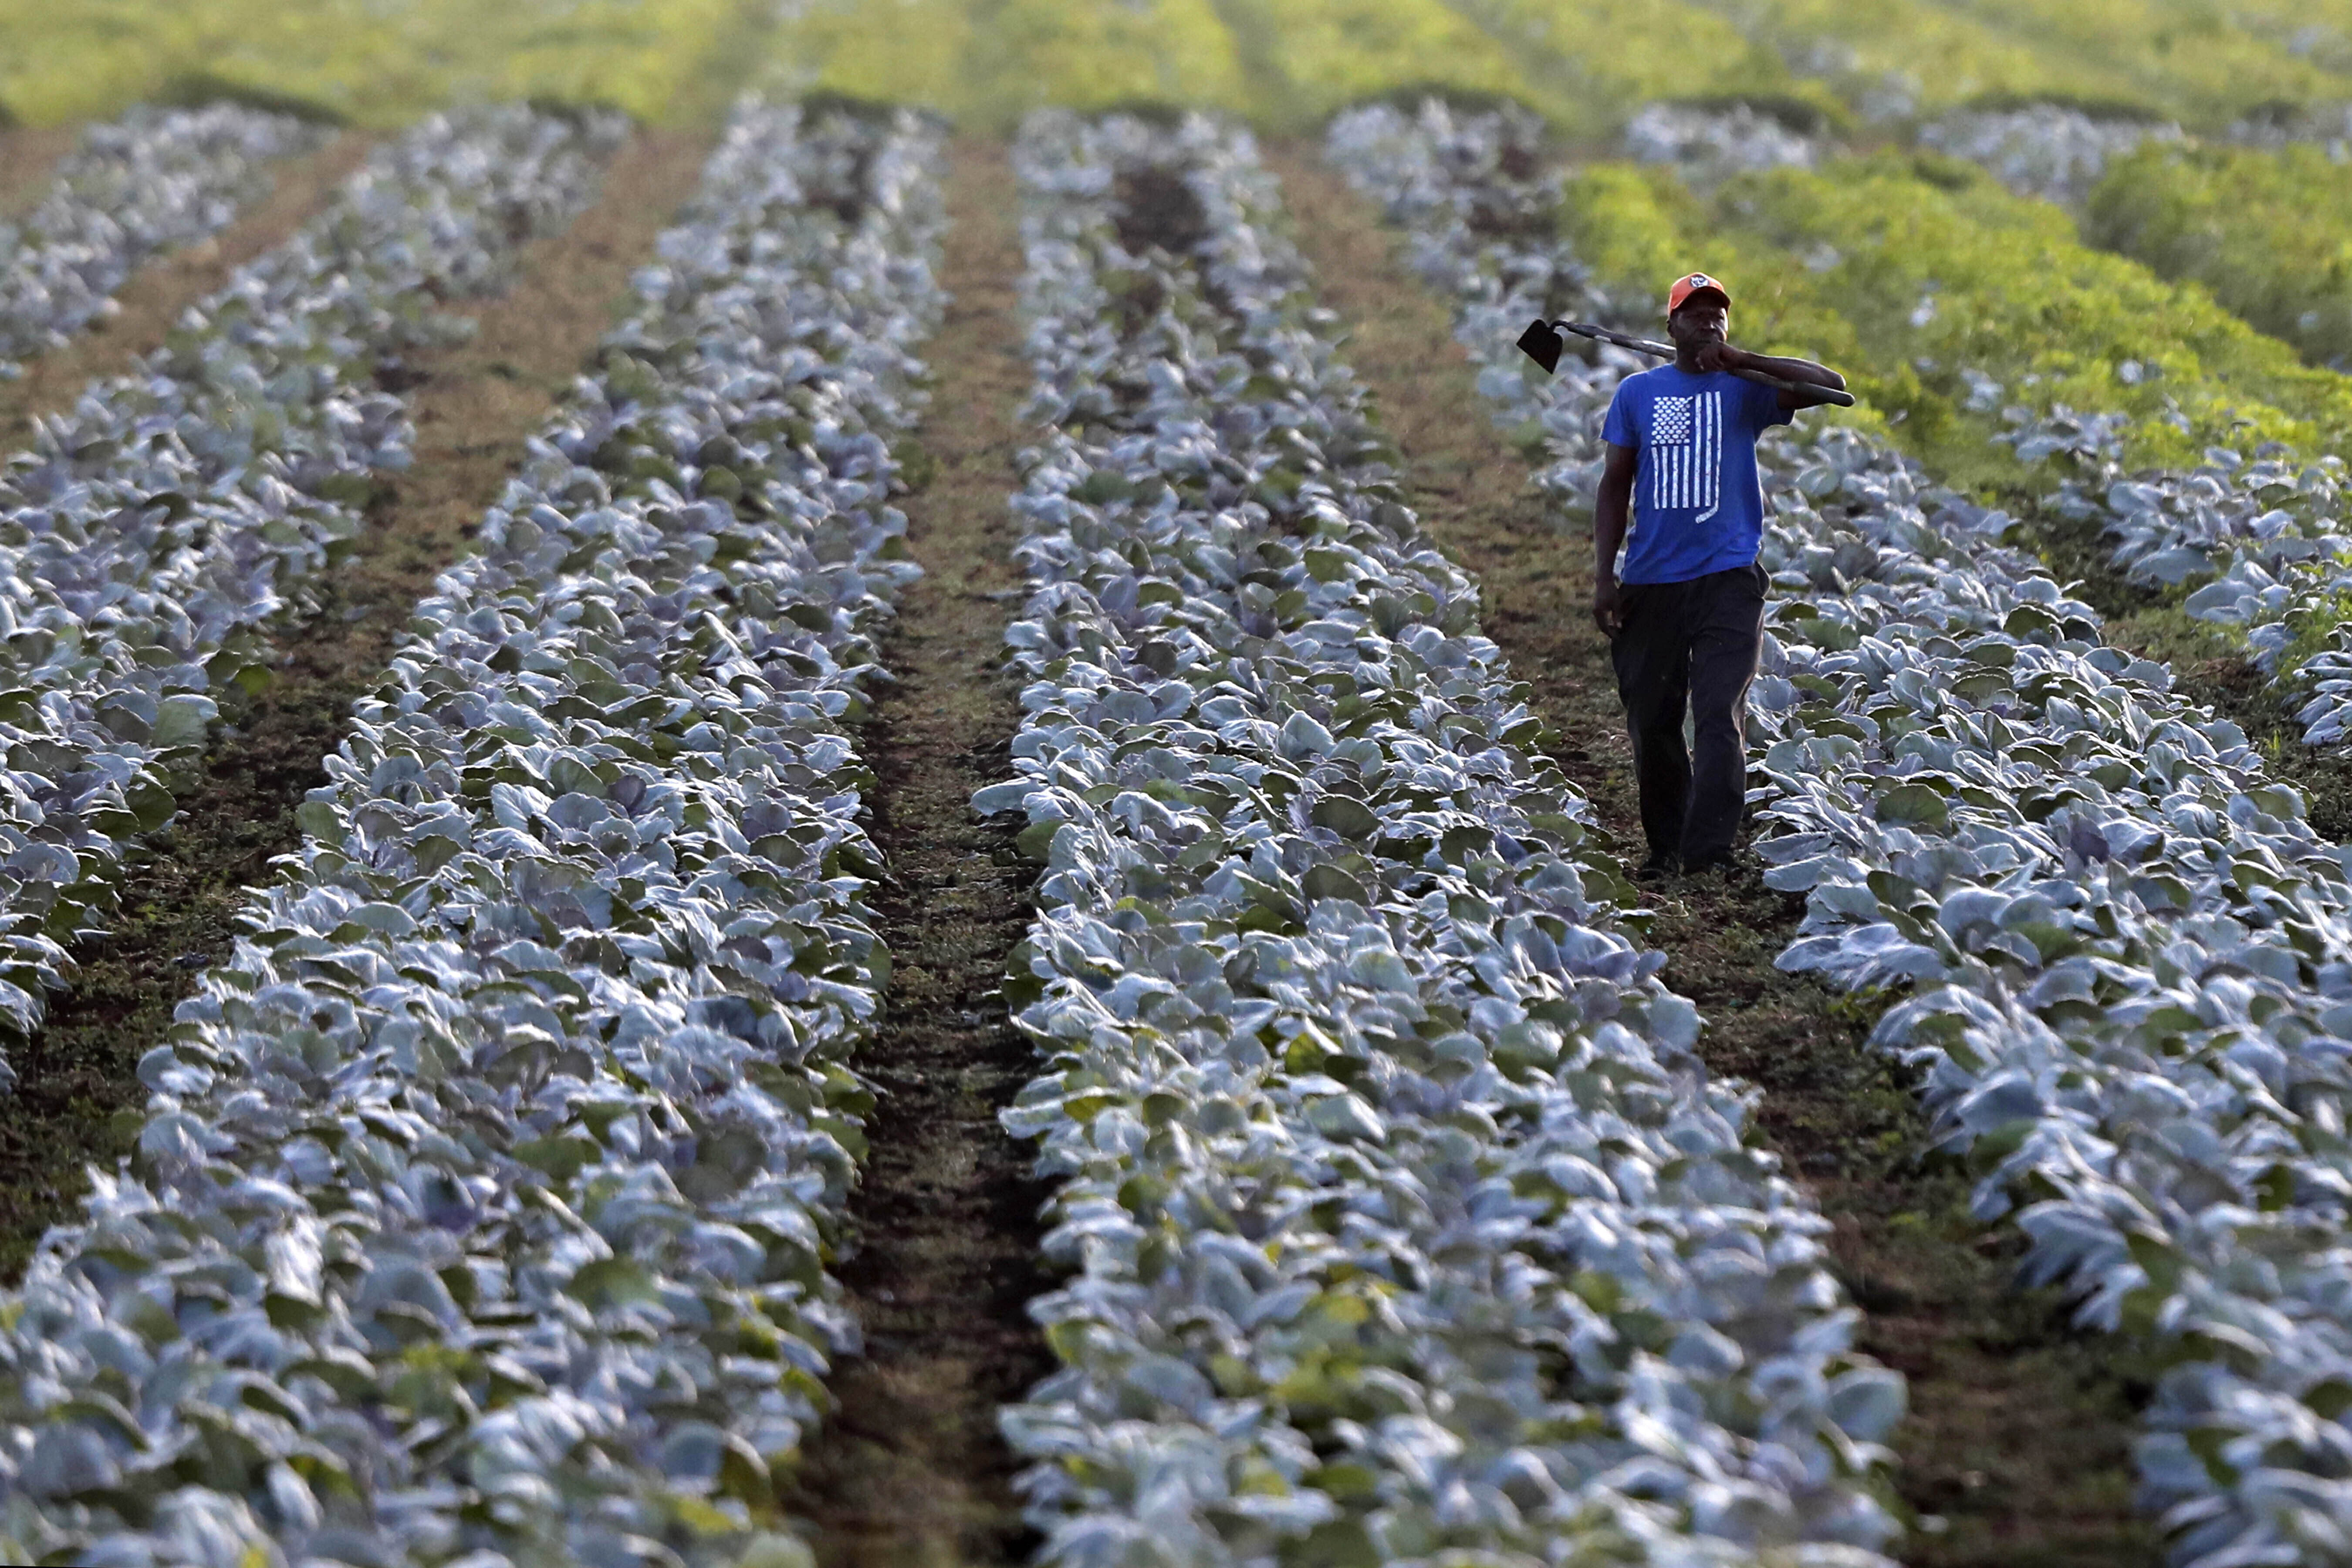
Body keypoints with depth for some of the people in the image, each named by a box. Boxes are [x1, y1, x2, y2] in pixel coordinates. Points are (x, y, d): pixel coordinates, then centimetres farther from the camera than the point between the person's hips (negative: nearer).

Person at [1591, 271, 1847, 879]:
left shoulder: (1745, 390, 5)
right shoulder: (1637, 393, 10)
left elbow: (1831, 385, -9)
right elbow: (1615, 487, 12)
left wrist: (1742, 360, -15)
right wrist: (1603, 575, 4)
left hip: (1728, 578, -2)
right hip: (1651, 581, 2)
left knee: (1719, 717, -12)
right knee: (1652, 722, 7)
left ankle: (1708, 853, -17)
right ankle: (1664, 848, 20)